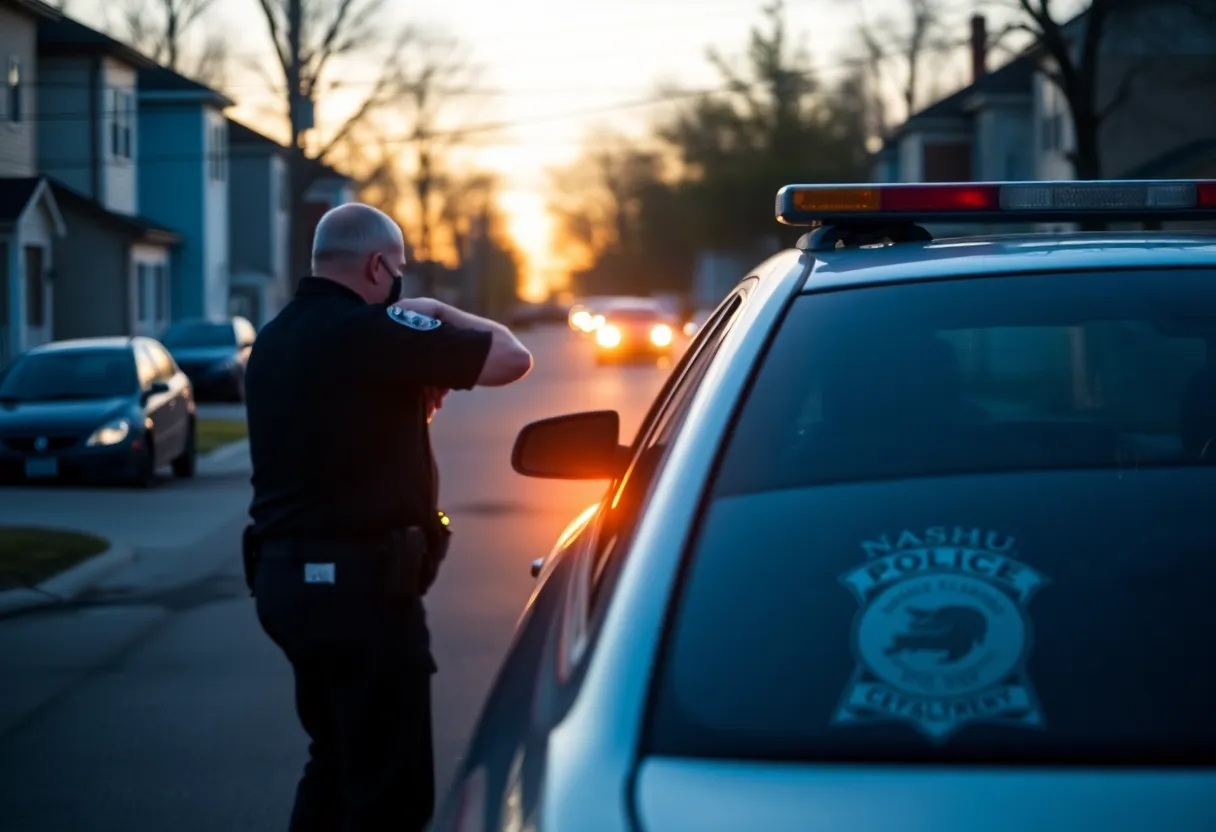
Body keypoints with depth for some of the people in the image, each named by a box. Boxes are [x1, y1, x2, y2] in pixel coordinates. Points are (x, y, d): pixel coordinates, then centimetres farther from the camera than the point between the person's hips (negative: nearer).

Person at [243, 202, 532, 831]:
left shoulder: (275, 341, 13)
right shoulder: (368, 330, -16)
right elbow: (511, 358, -14)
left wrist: (416, 397, 11)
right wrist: (435, 313, 2)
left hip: (284, 575, 9)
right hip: (361, 582, -9)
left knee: (335, 762, 22)